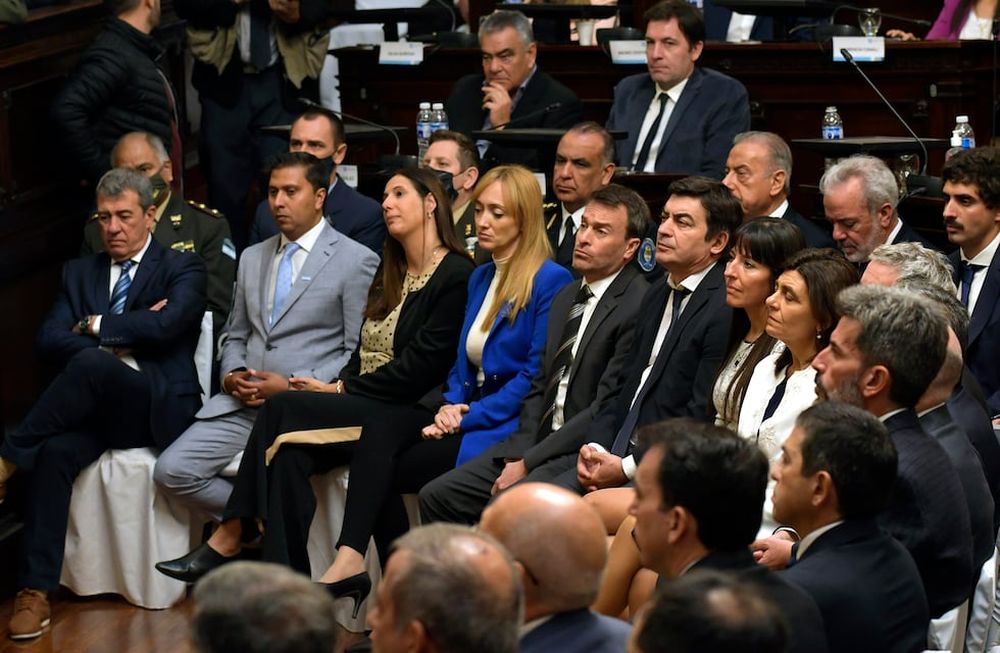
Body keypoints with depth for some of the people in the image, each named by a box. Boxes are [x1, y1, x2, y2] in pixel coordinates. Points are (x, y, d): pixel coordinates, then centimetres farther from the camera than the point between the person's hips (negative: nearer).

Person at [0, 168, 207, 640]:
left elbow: (167, 325, -14)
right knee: (55, 451, -32)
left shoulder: (182, 269, 7)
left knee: (91, 363, -36)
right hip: (92, 408, 4)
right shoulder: (79, 272, 20)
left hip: (156, 408, -4)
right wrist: (121, 339, -9)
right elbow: (49, 341, 5)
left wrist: (95, 327, -4)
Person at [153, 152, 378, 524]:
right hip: (243, 403, 6)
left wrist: (292, 385, -13)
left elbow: (358, 354, -4)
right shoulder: (252, 258, 20)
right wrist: (232, 376, 3)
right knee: (171, 470, -13)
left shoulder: (356, 261, 0)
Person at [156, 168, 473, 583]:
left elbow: (419, 367, -13)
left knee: (283, 410, -24)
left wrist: (340, 390, -10)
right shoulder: (391, 275, 23)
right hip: (361, 406, 7)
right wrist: (336, 386, -3)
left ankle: (228, 539, -19)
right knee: (290, 454, -23)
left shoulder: (456, 277, -6)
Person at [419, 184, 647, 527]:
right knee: (436, 496, -4)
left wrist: (528, 463, -14)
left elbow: (608, 408, -16)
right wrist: (518, 453, 0)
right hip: (539, 442, 9)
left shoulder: (638, 306, -12)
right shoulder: (566, 298, 17)